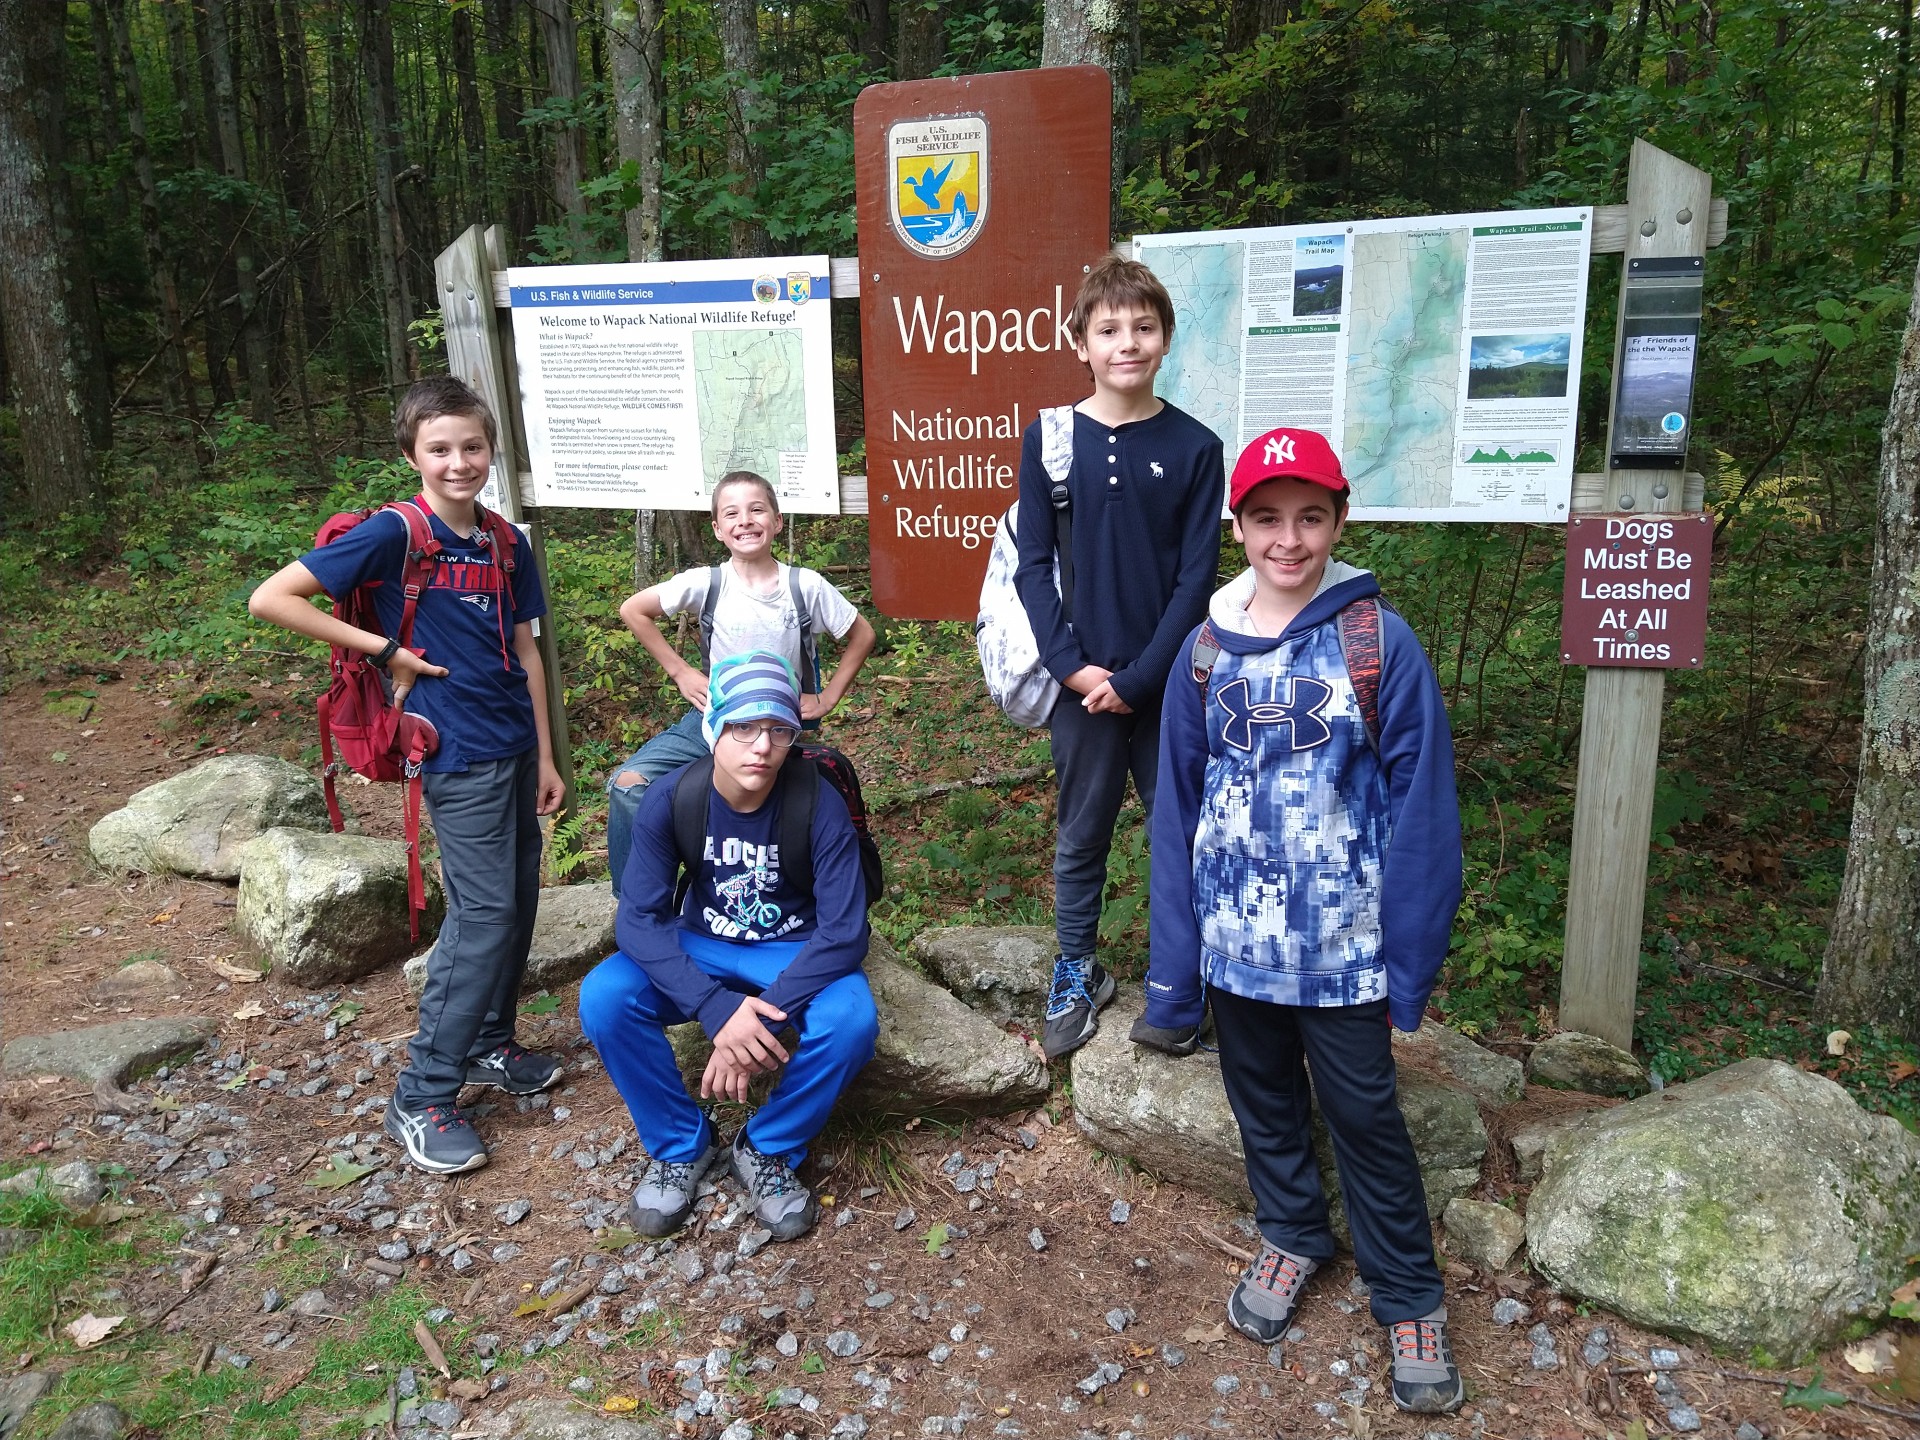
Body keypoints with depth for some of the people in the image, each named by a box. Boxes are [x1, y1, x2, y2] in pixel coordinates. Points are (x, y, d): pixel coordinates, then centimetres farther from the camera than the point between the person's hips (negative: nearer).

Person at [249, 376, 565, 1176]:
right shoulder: (393, 533, -12)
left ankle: (489, 1044, 32)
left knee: (519, 901, 13)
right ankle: (420, 1100, 4)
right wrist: (386, 651, -14)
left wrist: (546, 756, 10)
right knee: (484, 913, -7)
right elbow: (271, 598, -15)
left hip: (515, 746, 7)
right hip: (458, 753, -7)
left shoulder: (507, 544, 7)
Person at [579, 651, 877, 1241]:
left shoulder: (818, 802, -23)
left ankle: (767, 1149, -4)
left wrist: (764, 1017, -35)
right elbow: (638, 920, -22)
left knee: (851, 1021, -32)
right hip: (700, 948, 2)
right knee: (603, 997, -26)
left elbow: (845, 930, -25)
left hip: (795, 952, -1)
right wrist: (718, 1009, -36)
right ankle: (680, 1143, -2)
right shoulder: (669, 799, -19)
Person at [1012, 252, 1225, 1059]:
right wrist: (1071, 663, -11)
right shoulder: (1049, 440, -1)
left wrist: (1138, 677, -11)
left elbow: (1196, 577, -4)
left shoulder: (1193, 448, -2)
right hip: (1080, 682, 1)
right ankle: (1077, 977, 28)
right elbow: (1033, 564, -1)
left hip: (1168, 682, 0)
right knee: (1082, 837, 12)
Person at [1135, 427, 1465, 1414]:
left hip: (1341, 945, -3)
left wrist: (1411, 957, -10)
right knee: (1261, 1100, 19)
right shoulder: (1209, 648, -1)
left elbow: (1419, 806, -8)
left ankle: (1409, 1296, 30)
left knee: (1363, 1115, 9)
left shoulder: (1380, 643, -10)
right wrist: (1172, 973, 1)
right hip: (1235, 936, 3)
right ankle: (1293, 1237, 44)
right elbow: (1178, 806, 1)